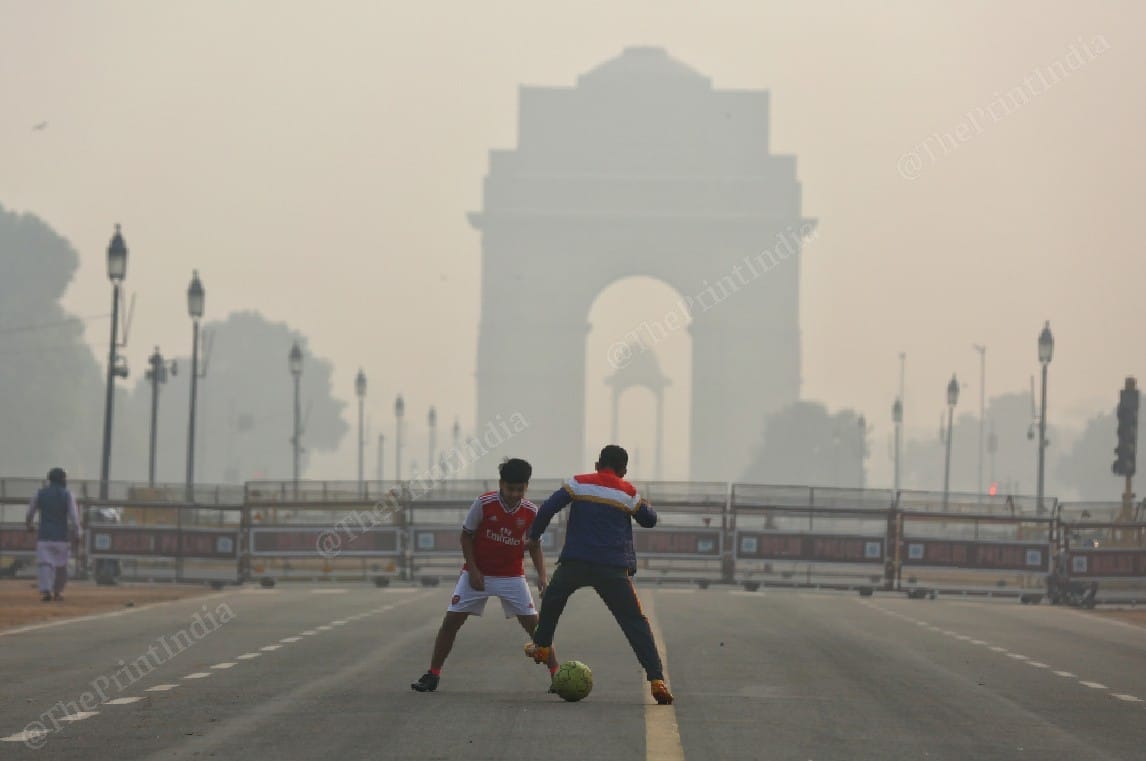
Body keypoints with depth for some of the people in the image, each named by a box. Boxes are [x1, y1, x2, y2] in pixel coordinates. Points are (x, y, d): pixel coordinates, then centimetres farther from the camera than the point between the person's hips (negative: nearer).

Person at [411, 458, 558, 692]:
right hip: (478, 574, -1)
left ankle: (556, 673, 1)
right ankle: (433, 675, 6)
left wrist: (542, 574, -11)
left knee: (534, 624, -6)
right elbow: (466, 536, -5)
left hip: (512, 576, 1)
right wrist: (473, 571, -11)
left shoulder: (531, 512, -9)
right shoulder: (484, 504, -15)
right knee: (451, 620, -4)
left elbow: (534, 545, 4)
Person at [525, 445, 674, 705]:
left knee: (551, 601, 31)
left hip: (575, 563, 0)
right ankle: (656, 679, -10)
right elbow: (649, 520, 18)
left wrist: (534, 536, 13)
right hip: (614, 568, 0)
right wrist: (647, 506, 40)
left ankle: (542, 646, 40)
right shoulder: (628, 492, 7)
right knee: (635, 622, 1)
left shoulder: (579, 483, 6)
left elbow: (547, 509, -1)